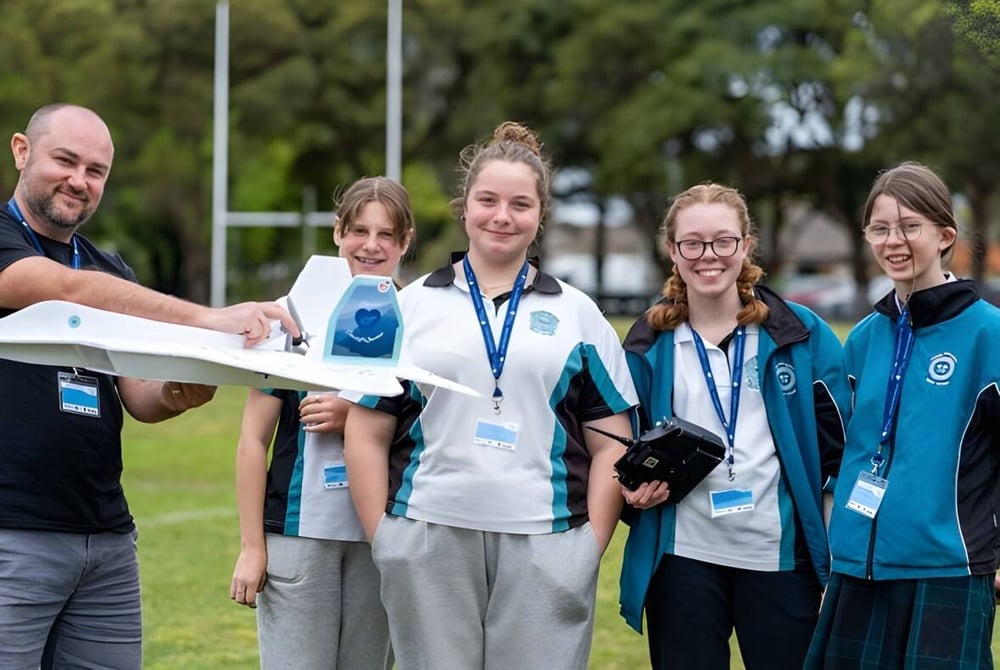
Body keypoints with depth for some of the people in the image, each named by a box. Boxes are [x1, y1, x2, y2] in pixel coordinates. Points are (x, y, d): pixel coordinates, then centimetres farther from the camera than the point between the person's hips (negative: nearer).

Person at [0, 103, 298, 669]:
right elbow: (69, 291, -21)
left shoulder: (111, 274, 19)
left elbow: (139, 397, 12)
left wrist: (179, 393, -12)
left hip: (107, 538, 6)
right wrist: (206, 319, -28)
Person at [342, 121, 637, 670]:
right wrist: (383, 540, 0)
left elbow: (611, 444, 9)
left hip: (544, 546, 0)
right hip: (429, 542, 0)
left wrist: (592, 547, 0)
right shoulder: (409, 307, 10)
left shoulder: (578, 315, 11)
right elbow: (366, 435, 8)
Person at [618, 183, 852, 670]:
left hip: (780, 555, -1)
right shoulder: (649, 344, 5)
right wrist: (633, 491, -7)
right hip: (682, 557, 1)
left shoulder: (802, 334, 2)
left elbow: (839, 443, 3)